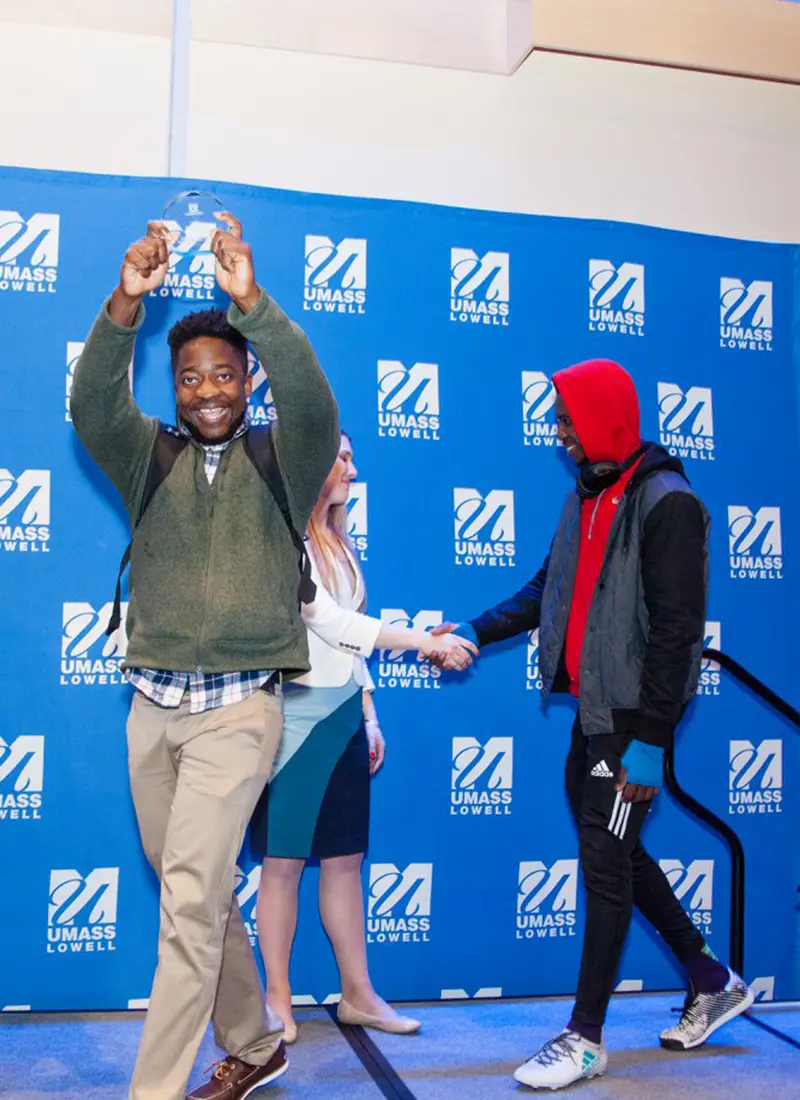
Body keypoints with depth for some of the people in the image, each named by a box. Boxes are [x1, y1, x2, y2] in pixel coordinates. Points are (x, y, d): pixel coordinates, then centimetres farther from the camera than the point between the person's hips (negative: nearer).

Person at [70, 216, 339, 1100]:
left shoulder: (281, 461, 2)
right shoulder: (150, 459, 9)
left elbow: (312, 402, -18)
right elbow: (92, 404, -9)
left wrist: (251, 303, -30)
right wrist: (126, 303, -25)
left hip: (236, 709, -4)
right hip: (151, 705, 4)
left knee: (191, 903, -9)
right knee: (199, 897, 14)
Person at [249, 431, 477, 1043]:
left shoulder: (337, 543, 16)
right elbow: (326, 621, -16)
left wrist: (368, 713, 14)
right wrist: (424, 641, -16)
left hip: (342, 713, 7)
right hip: (297, 711, -7)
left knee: (345, 856, 9)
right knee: (284, 860, 1)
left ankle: (358, 994, 17)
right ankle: (278, 1000, 12)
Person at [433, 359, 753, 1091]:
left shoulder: (667, 504, -15)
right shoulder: (586, 499, 11)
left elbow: (676, 631, -19)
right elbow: (547, 592, 17)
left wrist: (650, 739, -21)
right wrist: (475, 631, 6)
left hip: (633, 719, -9)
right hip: (591, 711, 9)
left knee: (605, 864, -2)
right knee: (617, 855, 17)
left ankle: (585, 1038, 11)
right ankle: (713, 983, 34)